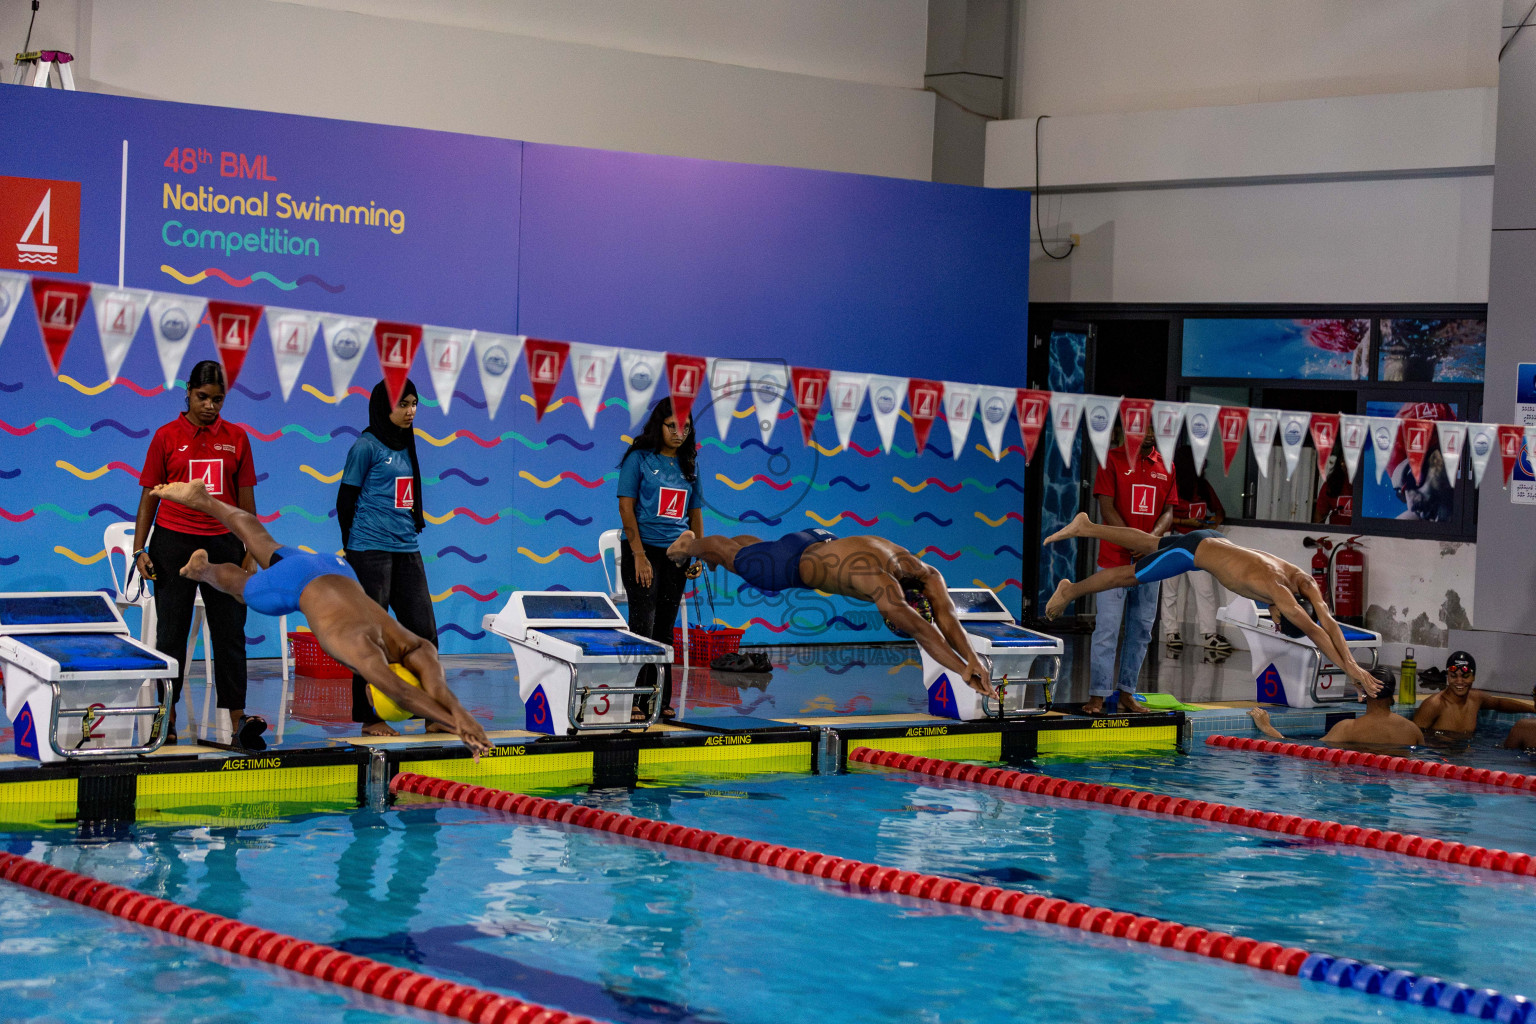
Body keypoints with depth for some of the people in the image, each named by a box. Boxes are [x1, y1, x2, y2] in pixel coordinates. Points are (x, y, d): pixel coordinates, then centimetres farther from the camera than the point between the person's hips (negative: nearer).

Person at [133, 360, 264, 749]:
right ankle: (167, 717, 10)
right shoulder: (167, 436, 0)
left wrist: (251, 552, 7)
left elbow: (246, 497, 10)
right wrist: (139, 549, -3)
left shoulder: (236, 438, 6)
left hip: (222, 544, 2)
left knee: (230, 632, 1)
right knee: (171, 632, 4)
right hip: (173, 543, -2)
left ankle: (237, 718, 3)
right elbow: (149, 496, 3)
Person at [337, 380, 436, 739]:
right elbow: (345, 500, -3)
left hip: (407, 549, 7)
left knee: (424, 630, 5)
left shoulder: (405, 447, 15)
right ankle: (370, 719, 5)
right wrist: (355, 548, 4)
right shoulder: (367, 447, -7)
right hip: (371, 552, -7)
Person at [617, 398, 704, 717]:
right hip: (644, 550, -5)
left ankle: (661, 702, 11)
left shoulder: (689, 464, 13)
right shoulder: (640, 458, -2)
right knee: (643, 627, -9)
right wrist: (639, 556, -14)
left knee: (665, 631, 7)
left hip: (676, 555, 5)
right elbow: (626, 507, -7)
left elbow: (695, 513, 17)